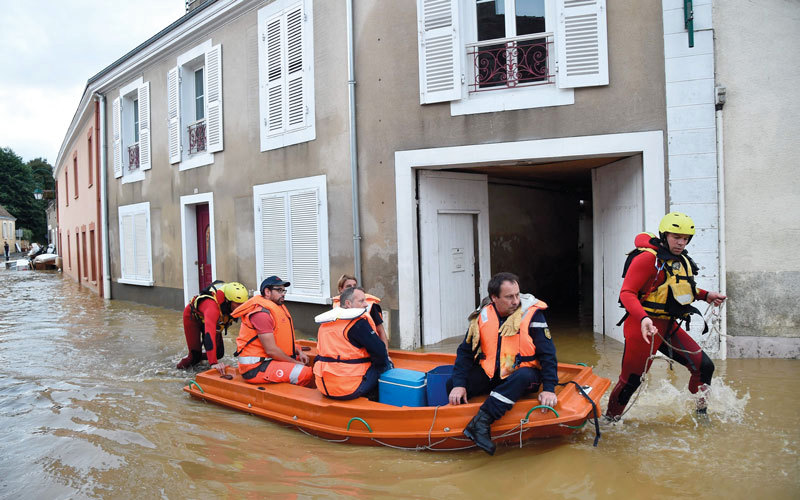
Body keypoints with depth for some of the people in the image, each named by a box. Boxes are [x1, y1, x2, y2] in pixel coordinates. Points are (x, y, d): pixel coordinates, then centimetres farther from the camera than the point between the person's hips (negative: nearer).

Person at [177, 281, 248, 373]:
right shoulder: (213, 306, -48)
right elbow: (209, 333, -55)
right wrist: (214, 363, -60)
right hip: (192, 317, -5)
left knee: (219, 353, 0)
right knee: (195, 354, -9)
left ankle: (198, 358, 30)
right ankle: (187, 361, 26)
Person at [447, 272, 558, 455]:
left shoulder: (532, 314, -12)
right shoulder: (483, 316, -4)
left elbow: (547, 353, -11)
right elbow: (465, 351, 0)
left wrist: (549, 388, -22)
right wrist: (458, 384, -11)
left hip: (521, 373, -3)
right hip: (489, 374, 3)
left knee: (524, 376, -38)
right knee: (451, 383, -17)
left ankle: (481, 421, -42)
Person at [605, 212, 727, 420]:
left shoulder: (681, 261, 13)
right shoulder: (648, 258, -14)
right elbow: (627, 293, -20)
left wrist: (705, 295, 16)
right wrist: (643, 318, -34)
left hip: (670, 326, 8)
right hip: (644, 326, -8)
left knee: (704, 366, 5)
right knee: (631, 380, -2)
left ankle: (701, 411, 27)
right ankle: (610, 419, 18)